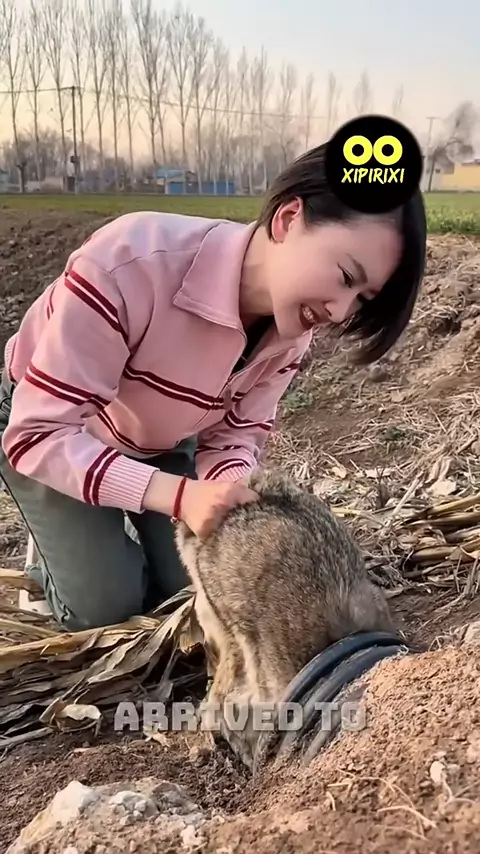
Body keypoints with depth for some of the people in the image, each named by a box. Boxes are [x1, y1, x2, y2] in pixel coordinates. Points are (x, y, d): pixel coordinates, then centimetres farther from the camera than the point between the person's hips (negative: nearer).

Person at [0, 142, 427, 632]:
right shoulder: (130, 262, -41)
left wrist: (232, 494, -37)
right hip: (39, 422, -4)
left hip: (159, 442, 5)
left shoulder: (290, 329, -21)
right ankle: (56, 549, 19)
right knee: (107, 606, -12)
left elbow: (234, 437, -13)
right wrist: (181, 495, -48)